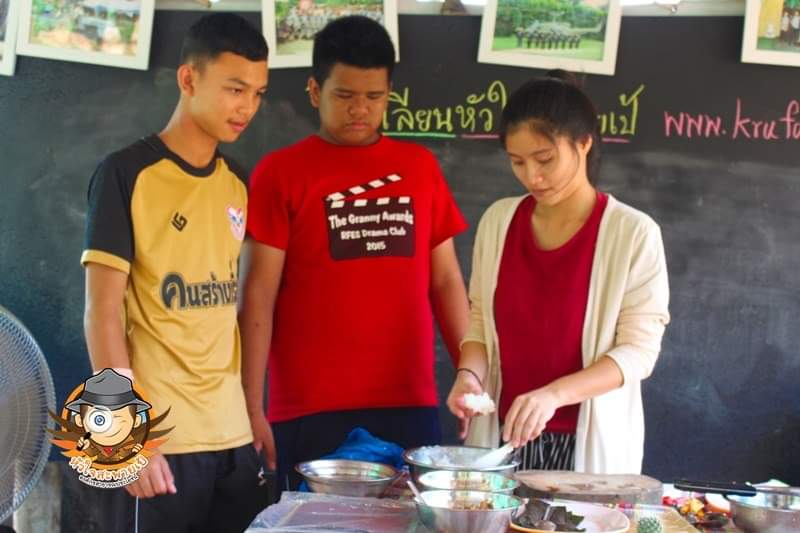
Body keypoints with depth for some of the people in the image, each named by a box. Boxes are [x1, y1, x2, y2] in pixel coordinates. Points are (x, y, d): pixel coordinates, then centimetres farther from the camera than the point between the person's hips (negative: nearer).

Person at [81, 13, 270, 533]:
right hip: (162, 438, -5)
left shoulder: (240, 183, 10)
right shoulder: (127, 174, -7)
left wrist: (253, 412, 11)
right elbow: (103, 311, -9)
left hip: (235, 434, 5)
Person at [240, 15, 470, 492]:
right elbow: (259, 297, -3)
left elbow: (446, 281, 13)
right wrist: (252, 409, -8)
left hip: (411, 403, 3)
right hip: (311, 410, -3)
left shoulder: (420, 166, 11)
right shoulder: (280, 173, 0)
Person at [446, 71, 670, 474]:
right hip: (502, 433, 4)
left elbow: (638, 350, -12)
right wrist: (469, 373, -10)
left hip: (589, 442, -3)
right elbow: (481, 317, 11)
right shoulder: (498, 220, 3)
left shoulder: (634, 233, -10)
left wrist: (553, 394, -25)